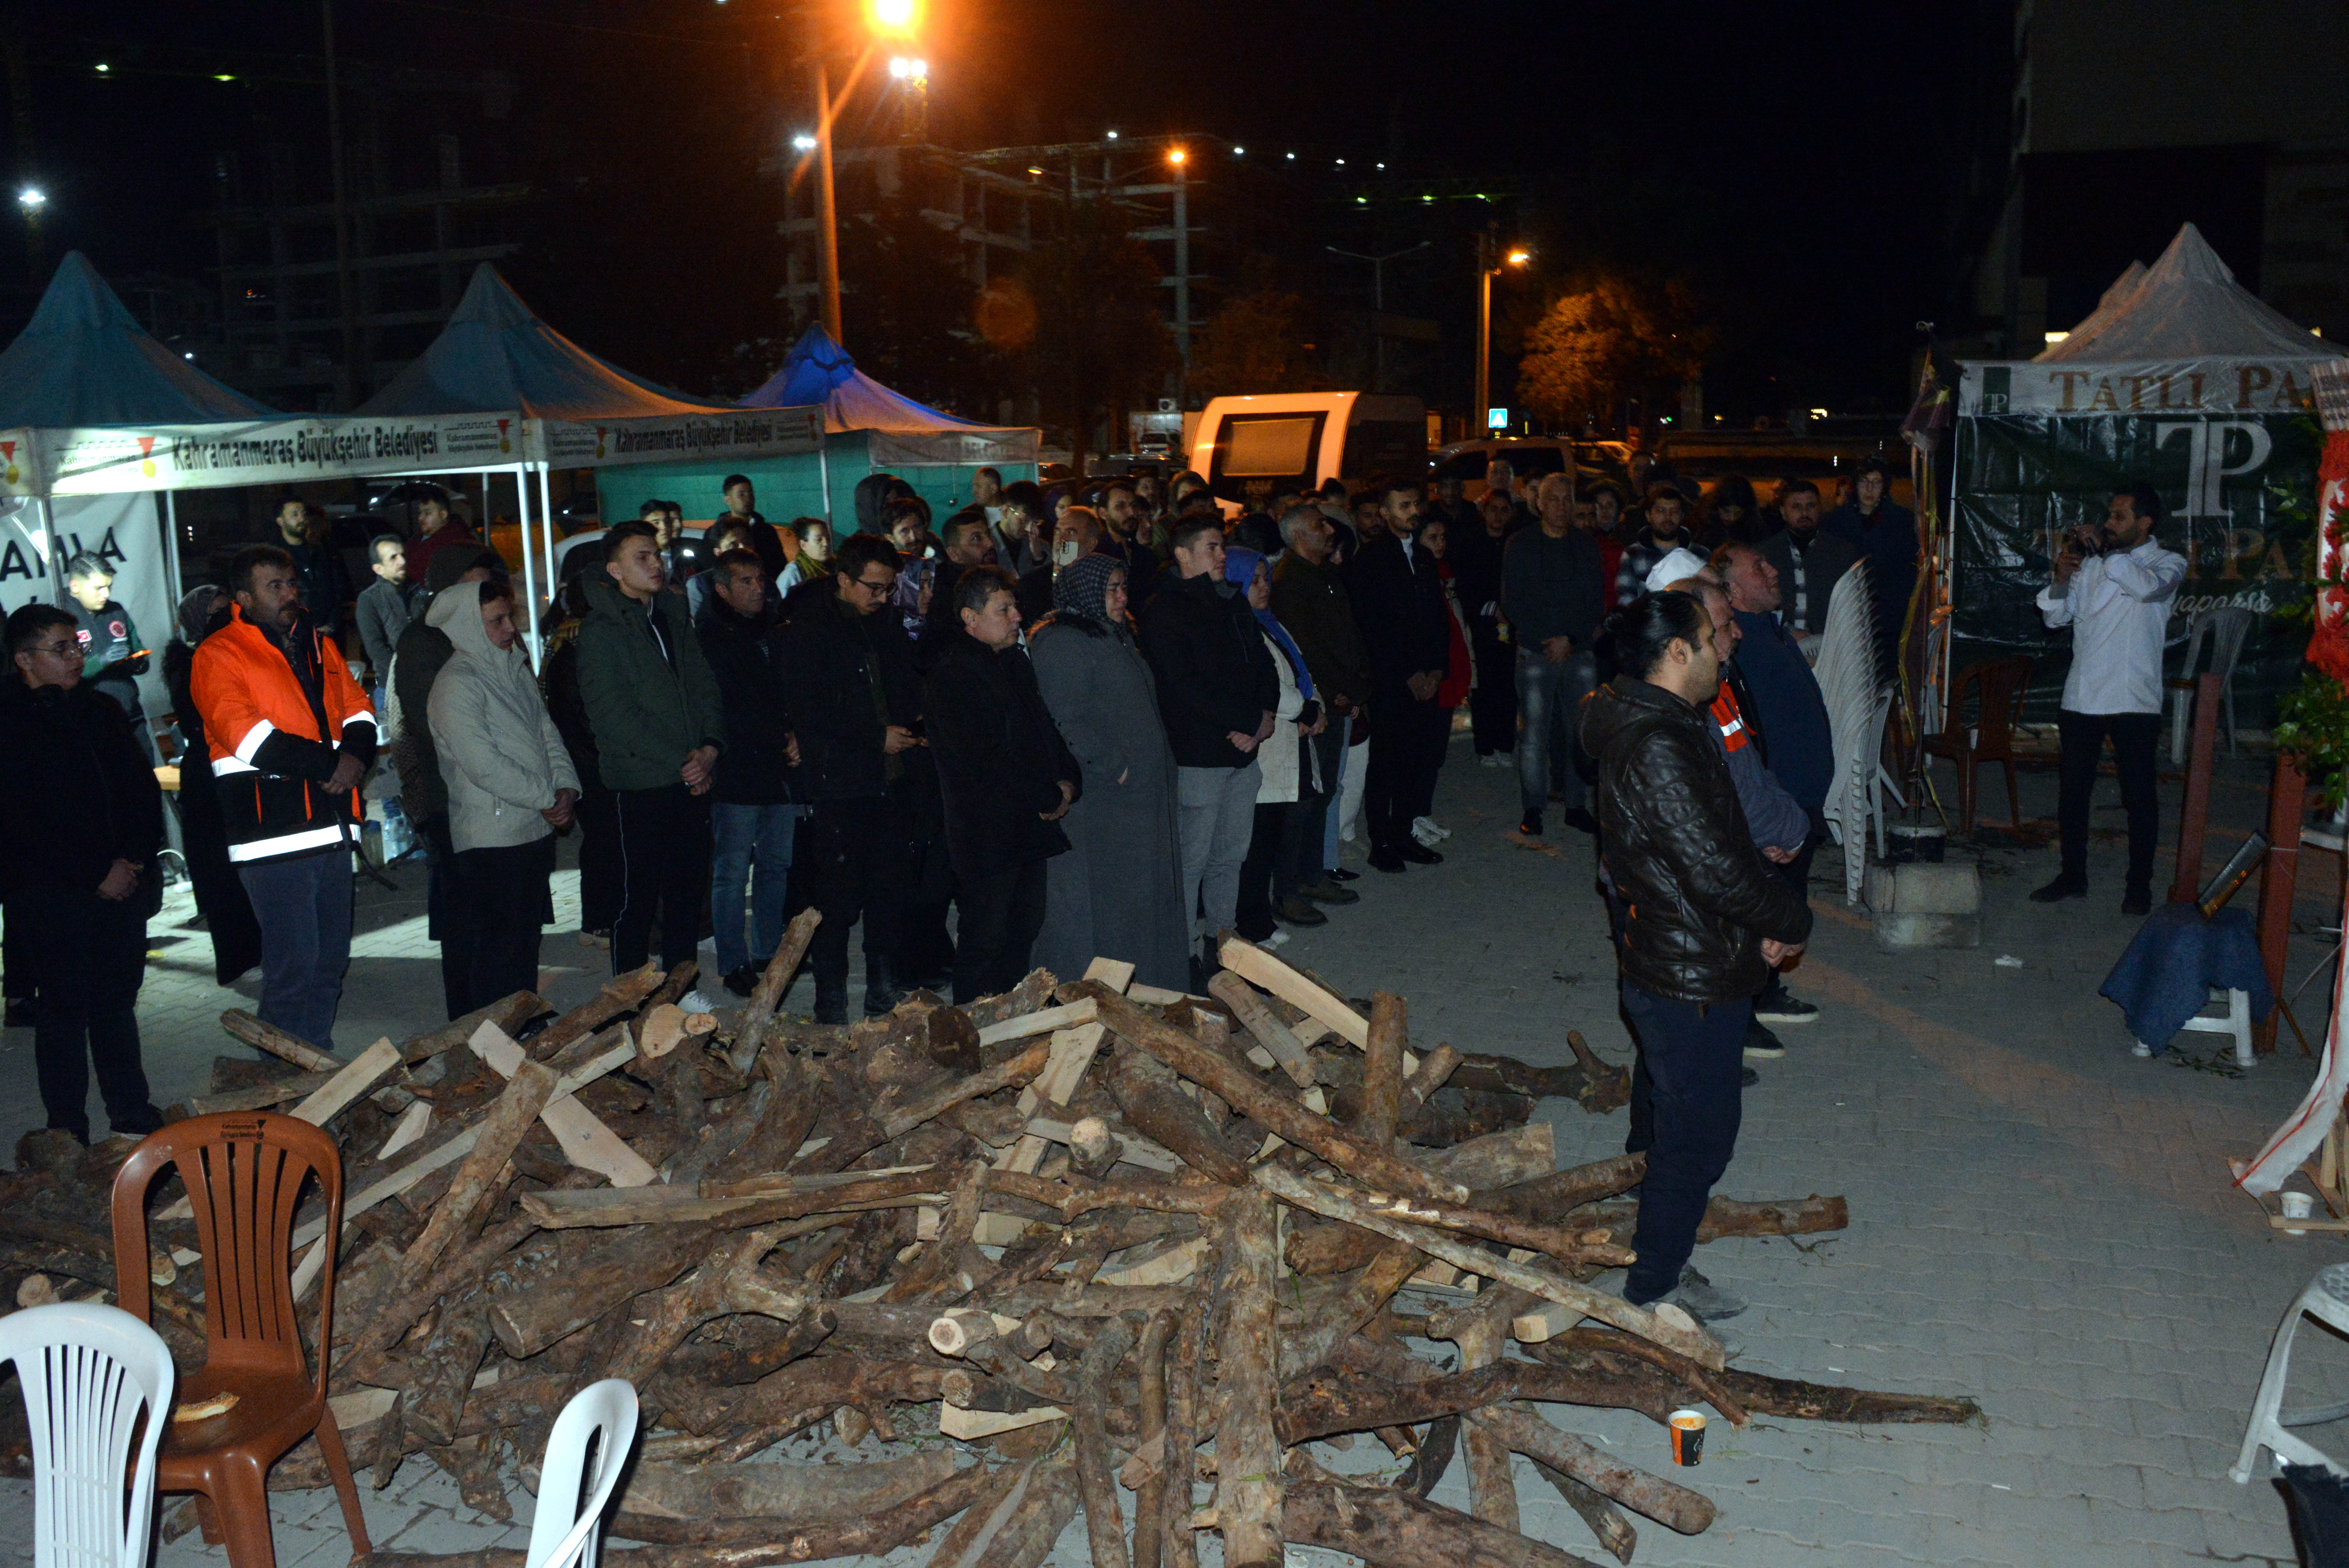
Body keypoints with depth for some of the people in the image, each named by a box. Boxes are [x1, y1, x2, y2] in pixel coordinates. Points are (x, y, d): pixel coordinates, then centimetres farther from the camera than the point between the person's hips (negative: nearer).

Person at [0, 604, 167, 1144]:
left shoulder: (100, 709, 13)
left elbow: (143, 788, 12)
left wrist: (133, 861, -2)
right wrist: (96, 876, -10)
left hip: (123, 887, 5)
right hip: (56, 896, -5)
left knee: (117, 1001, 11)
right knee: (66, 1007, -2)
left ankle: (132, 1118, 19)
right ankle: (67, 1133, 7)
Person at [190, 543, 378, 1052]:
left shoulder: (318, 645, 18)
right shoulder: (219, 656, -4)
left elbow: (357, 710, 15)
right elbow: (249, 737, -16)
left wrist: (356, 754, -7)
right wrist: (328, 765, -15)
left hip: (331, 828, 7)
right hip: (274, 834, -7)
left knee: (330, 962, 13)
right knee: (292, 966, -7)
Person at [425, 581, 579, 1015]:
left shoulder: (516, 670, 14)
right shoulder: (456, 685, -14)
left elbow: (547, 732, 14)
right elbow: (484, 765, -20)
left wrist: (566, 786, -3)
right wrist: (548, 798, -13)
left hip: (536, 831, 8)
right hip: (490, 844, -8)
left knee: (526, 944, 16)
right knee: (493, 956, -4)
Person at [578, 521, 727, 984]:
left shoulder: (675, 618, 14)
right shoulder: (601, 629, -7)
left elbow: (704, 687, 14)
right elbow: (612, 712, -13)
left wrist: (710, 747, -4)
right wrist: (679, 763, -13)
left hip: (692, 779, 6)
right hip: (641, 784, -6)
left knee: (689, 892, 12)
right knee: (638, 898, 0)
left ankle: (681, 992, 25)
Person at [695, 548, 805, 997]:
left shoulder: (773, 633, 17)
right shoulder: (710, 636, -5)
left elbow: (793, 692, 22)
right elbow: (723, 709, -10)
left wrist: (796, 736, 4)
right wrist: (781, 738, -9)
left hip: (780, 770, 7)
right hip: (736, 772, -7)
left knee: (776, 865, 11)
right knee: (732, 872, -3)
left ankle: (769, 954, 21)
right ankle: (735, 965, 3)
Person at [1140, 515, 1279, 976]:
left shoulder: (1233, 602, 14)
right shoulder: (1165, 612, -10)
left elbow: (1263, 664, 15)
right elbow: (1186, 688, -17)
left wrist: (1262, 720, -4)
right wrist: (1253, 721, -15)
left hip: (1244, 750, 7)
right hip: (1198, 758, -7)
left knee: (1231, 855, 14)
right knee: (1192, 860, -1)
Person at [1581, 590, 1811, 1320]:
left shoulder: (1655, 730, 9)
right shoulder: (1659, 748, -26)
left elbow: (1722, 843, 13)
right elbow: (1716, 871, -28)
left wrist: (1765, 919, 0)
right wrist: (1792, 921, -11)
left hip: (1662, 969, 11)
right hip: (1693, 981, -11)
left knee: (1662, 1124, 25)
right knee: (1697, 1136, 4)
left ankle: (1654, 1254, 43)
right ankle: (1656, 1287, 19)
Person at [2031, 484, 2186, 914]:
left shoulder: (2168, 563, 2)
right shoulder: (2091, 564, 13)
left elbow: (2149, 587, -22)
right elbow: (2056, 618, 11)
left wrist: (2103, 550, -16)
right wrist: (2061, 579, -7)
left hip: (2133, 701, -4)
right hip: (2082, 697, 4)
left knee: (2139, 796, 1)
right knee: (2073, 791, 9)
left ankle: (2139, 885, 11)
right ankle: (2073, 876, 20)